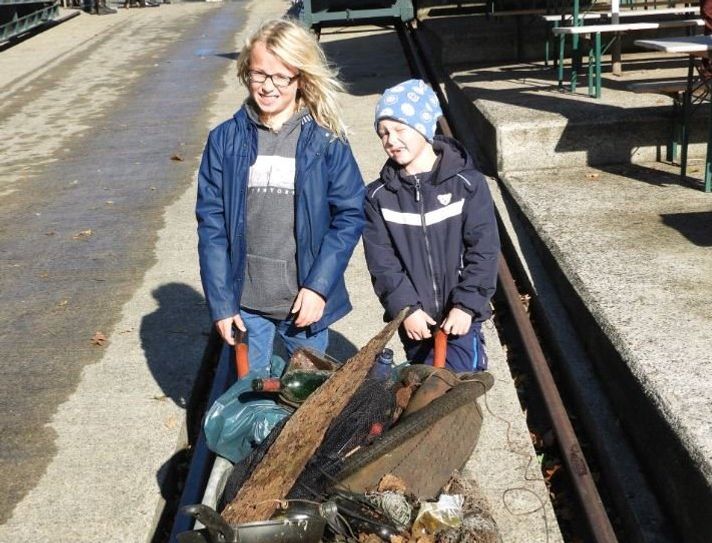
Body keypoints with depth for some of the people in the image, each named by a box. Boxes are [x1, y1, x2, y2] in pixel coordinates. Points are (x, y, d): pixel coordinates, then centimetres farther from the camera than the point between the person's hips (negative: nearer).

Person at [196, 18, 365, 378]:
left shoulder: (326, 140, -5)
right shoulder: (226, 140, -2)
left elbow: (350, 215, -6)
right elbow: (211, 224, -2)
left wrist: (319, 286, -13)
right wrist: (220, 301, -6)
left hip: (305, 300, 0)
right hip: (245, 301, 1)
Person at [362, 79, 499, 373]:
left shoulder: (468, 184, -5)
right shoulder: (378, 196, 1)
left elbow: (484, 250, -7)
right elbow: (381, 261, -3)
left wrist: (466, 305, -13)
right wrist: (405, 308, -12)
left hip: (460, 318, -2)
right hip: (414, 321, 3)